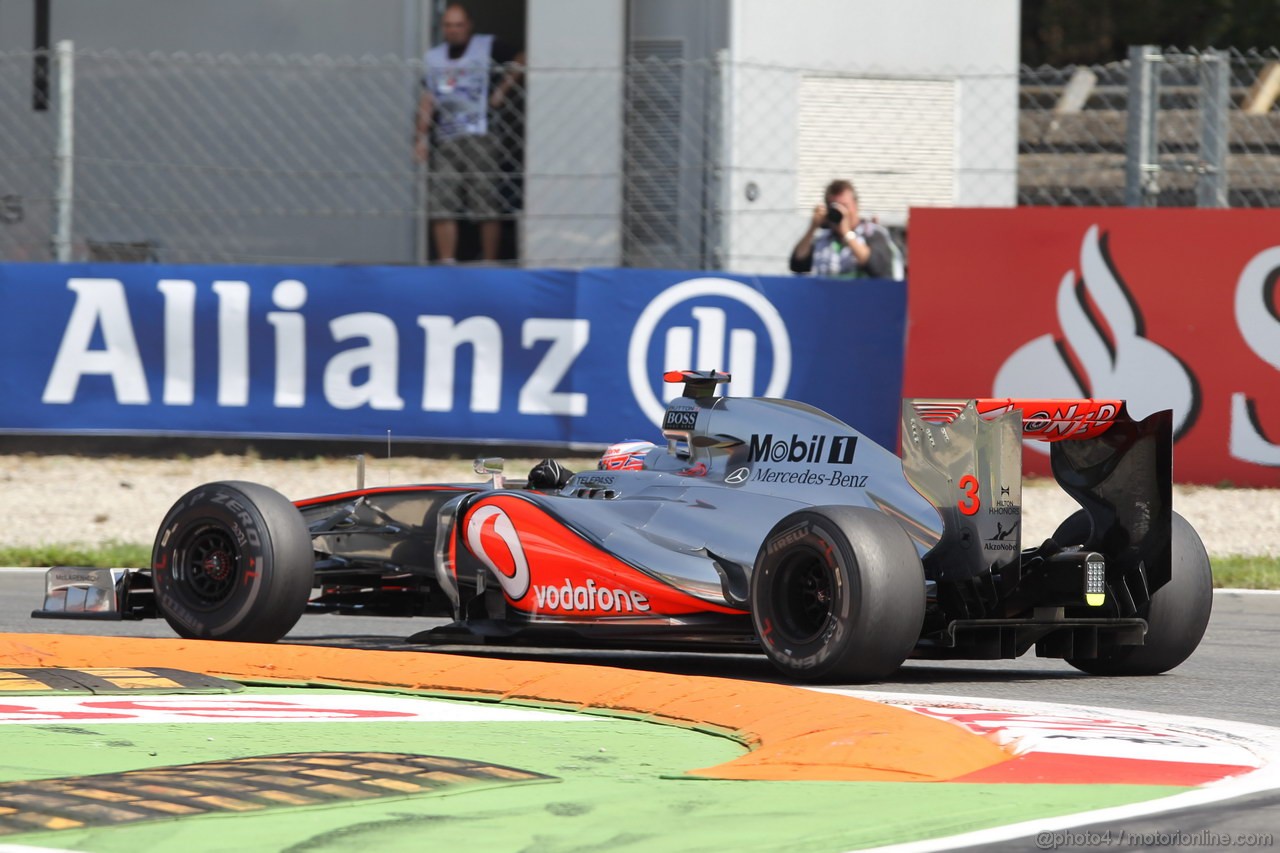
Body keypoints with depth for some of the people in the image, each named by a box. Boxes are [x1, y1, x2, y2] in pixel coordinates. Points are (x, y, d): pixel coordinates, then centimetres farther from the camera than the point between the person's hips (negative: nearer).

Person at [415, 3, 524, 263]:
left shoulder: (488, 47, 2)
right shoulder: (434, 57, 16)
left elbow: (519, 61, 4)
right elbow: (427, 101, 15)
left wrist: (502, 90, -3)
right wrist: (421, 137, 7)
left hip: (480, 139, -4)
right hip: (445, 142, 4)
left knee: (487, 207, -5)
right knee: (442, 207, -4)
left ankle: (489, 264, 2)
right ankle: (446, 264, -2)